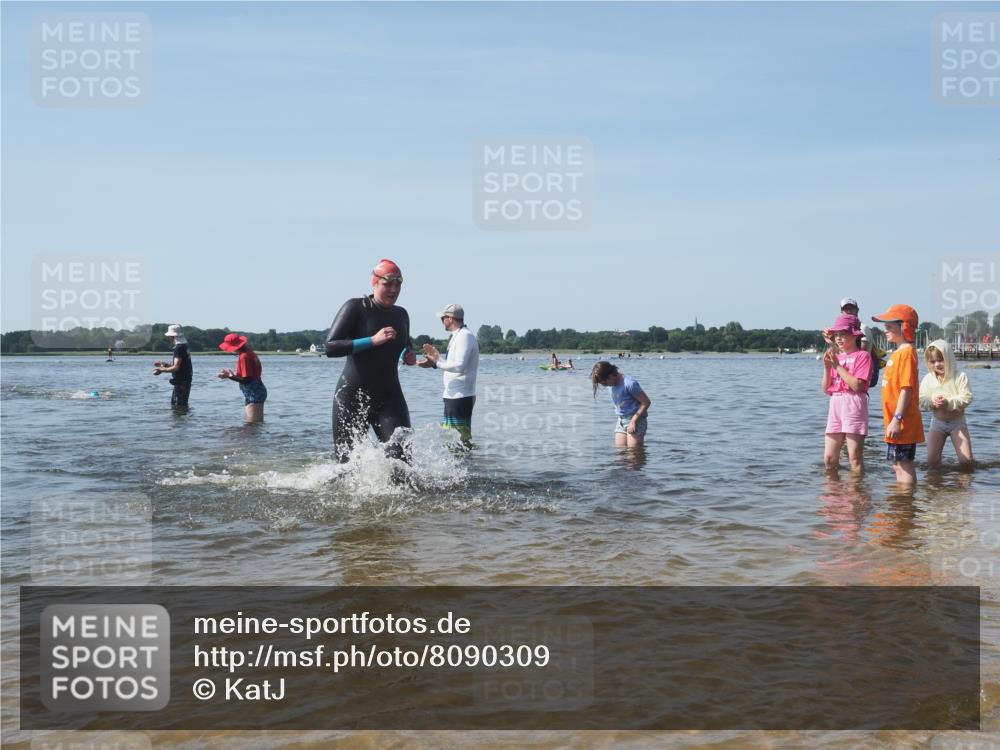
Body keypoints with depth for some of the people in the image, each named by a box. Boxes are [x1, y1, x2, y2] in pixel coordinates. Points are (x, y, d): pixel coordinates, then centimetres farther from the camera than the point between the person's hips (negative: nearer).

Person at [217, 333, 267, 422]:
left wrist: (229, 376, -14)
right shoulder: (250, 353, 10)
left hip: (253, 394, -11)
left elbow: (246, 380, -22)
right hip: (258, 391, 11)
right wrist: (234, 374, 15)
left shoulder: (244, 357, -19)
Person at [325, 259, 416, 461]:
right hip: (352, 397, -4)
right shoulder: (356, 307, -8)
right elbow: (330, 348, -17)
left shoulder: (401, 315, 9)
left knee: (402, 456, -15)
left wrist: (409, 355, 4)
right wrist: (373, 340, -24)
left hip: (389, 397, 4)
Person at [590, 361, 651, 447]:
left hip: (635, 420, -8)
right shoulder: (612, 384, 4)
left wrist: (633, 421, -17)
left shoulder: (629, 383, -20)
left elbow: (646, 402, -17)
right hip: (620, 421, 8)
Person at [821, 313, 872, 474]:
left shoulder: (862, 355, -3)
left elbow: (857, 385, -15)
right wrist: (827, 366, -1)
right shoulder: (835, 357, 16)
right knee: (829, 458, 6)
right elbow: (826, 388, 13)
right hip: (835, 404, 7)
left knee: (855, 458, -5)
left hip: (853, 405, -7)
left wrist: (837, 365, -11)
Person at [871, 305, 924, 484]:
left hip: (902, 423, -10)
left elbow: (906, 389, -20)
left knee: (904, 465, -6)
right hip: (895, 422, 10)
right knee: (899, 465, 15)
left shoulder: (907, 352, -13)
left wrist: (897, 419, -23)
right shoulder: (898, 353, 16)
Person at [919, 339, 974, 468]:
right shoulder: (928, 378, -2)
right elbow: (921, 400, -5)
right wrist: (932, 401, -25)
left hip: (957, 422, -2)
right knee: (932, 460, -8)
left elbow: (966, 398, -16)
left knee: (966, 460, -12)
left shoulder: (960, 376, -10)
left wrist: (949, 403, -29)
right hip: (937, 422, 2)